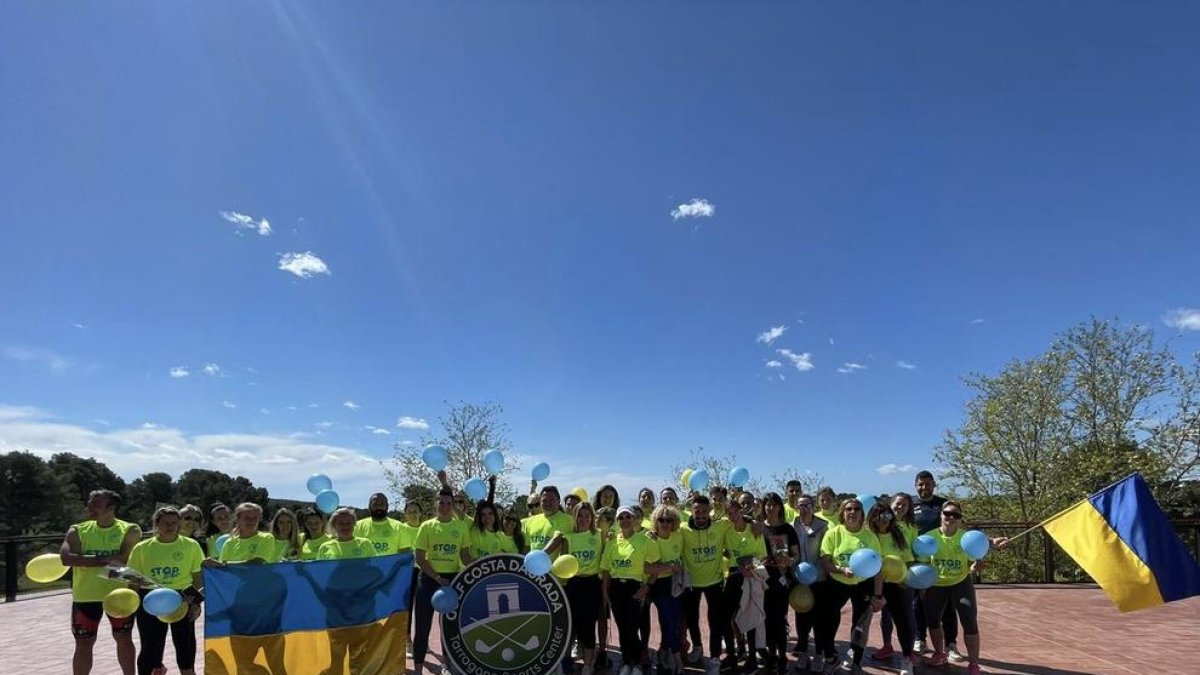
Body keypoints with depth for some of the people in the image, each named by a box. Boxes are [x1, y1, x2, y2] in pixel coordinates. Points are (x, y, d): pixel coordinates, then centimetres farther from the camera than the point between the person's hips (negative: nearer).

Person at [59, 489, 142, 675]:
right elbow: (66, 558, -16)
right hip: (86, 595, 1)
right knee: (83, 644, 8)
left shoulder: (130, 530, -7)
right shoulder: (77, 531, -1)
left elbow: (122, 559, -20)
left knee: (124, 639, 13)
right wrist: (106, 559, -24)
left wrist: (82, 560, -18)